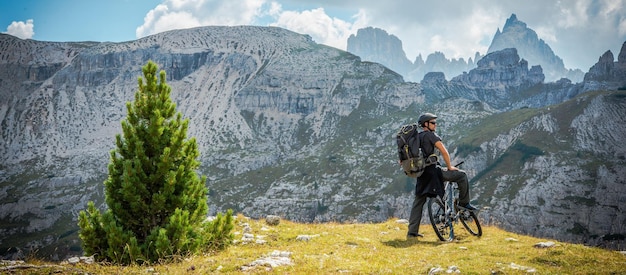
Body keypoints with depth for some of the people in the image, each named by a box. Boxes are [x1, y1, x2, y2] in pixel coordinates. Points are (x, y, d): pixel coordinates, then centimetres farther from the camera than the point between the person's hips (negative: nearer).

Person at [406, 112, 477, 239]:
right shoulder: (430, 135, -4)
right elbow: (444, 151, -14)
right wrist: (449, 167, -1)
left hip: (421, 174, 8)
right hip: (432, 171, -8)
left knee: (418, 202, 12)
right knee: (462, 175, 3)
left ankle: (412, 232, 11)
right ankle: (464, 203, 9)